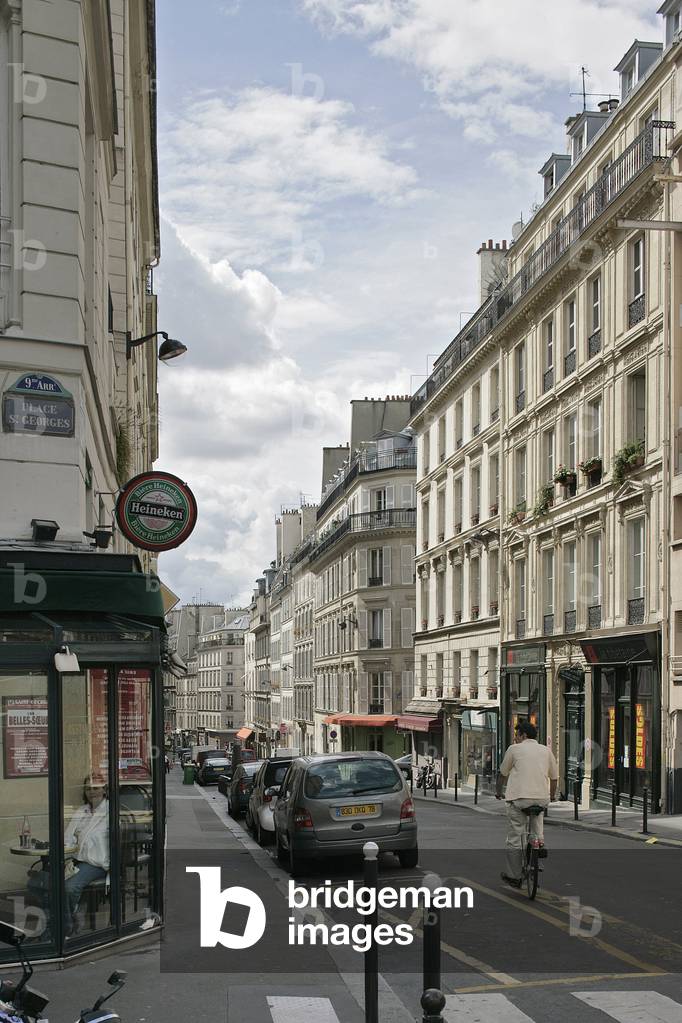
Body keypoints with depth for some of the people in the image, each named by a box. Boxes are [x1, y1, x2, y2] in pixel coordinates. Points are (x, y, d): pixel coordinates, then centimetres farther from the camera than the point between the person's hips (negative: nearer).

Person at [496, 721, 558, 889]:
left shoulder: (514, 749, 7)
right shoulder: (546, 750, 15)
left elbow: (503, 774, 14)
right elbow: (554, 777, 18)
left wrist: (498, 791, 31)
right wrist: (551, 796, 34)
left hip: (518, 798, -3)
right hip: (542, 798, 3)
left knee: (514, 838, 5)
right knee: (538, 813, 35)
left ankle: (514, 876, 9)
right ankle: (539, 840, 12)